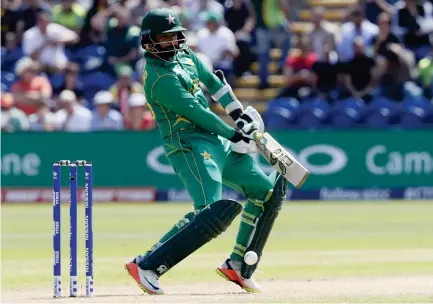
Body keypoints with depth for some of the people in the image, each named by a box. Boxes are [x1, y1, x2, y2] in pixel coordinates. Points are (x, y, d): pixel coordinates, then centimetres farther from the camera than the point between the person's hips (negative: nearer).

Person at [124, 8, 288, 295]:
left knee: (269, 189, 14)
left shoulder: (184, 55, 10)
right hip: (191, 146, -10)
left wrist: (239, 113, 15)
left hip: (218, 141, 10)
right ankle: (146, 266, -29)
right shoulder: (159, 77, -18)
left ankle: (238, 266, 15)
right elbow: (195, 112, -19)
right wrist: (235, 135, -13)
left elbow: (213, 81, 23)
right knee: (214, 212, -28)